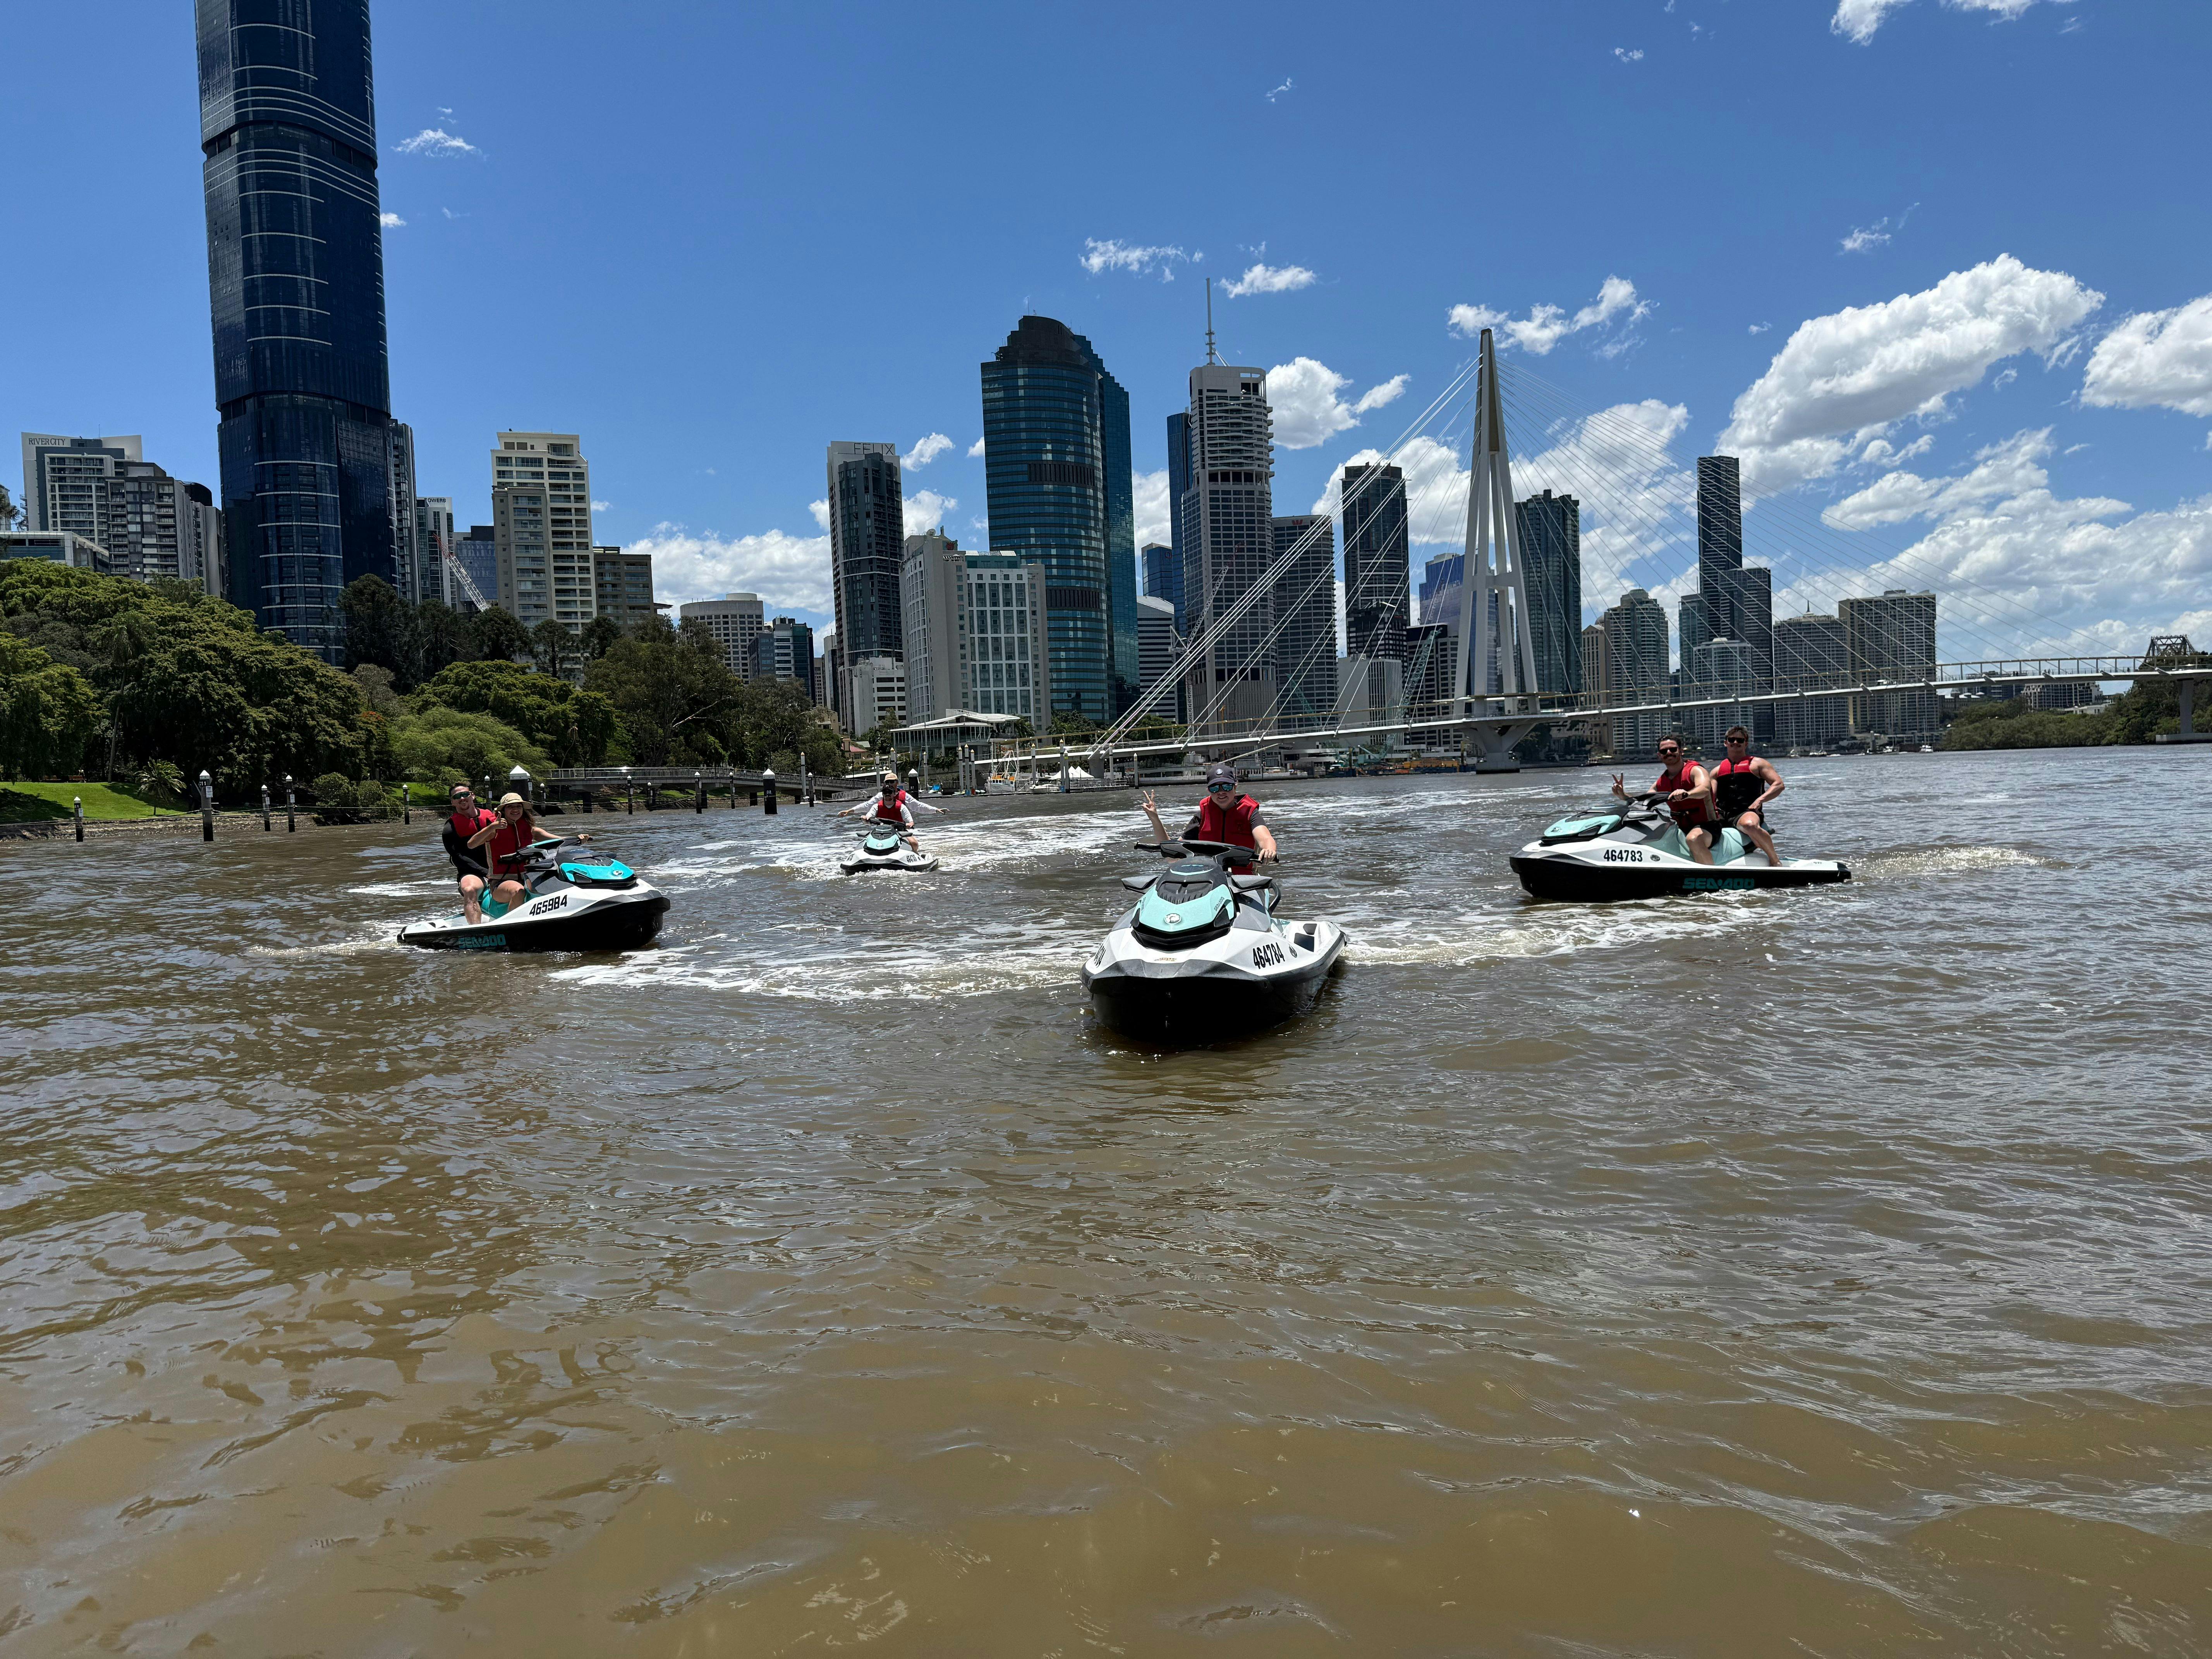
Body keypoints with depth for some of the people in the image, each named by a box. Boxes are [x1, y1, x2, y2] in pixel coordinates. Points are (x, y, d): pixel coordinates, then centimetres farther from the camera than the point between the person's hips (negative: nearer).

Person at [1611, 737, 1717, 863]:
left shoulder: (1695, 770, -6)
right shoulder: (1661, 783, 13)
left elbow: (1705, 789, -28)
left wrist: (1687, 794, -50)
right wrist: (1623, 795, -6)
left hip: (1705, 826, -7)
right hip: (1682, 829, 7)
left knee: (1694, 839, -39)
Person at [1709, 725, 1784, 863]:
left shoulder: (1757, 764, 14)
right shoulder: (1717, 771, 25)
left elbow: (1779, 784, 4)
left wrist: (1760, 800, -11)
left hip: (1748, 813, -4)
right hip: (1722, 817, 4)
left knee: (1749, 825, -43)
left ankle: (1775, 860, -21)